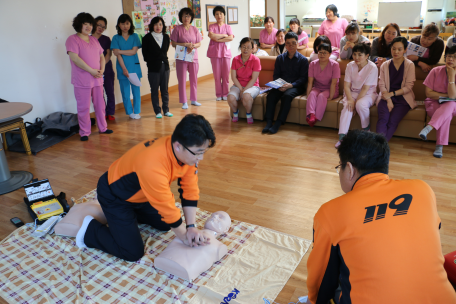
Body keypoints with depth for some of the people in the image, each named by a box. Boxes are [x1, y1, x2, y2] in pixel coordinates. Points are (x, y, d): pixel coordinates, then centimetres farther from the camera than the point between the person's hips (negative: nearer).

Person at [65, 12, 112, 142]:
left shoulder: (94, 40, 15)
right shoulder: (72, 39, -7)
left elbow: (102, 56, 17)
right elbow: (75, 58, -18)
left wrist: (102, 70, -2)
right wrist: (92, 71, -19)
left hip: (97, 79, 6)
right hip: (82, 81, -6)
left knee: (100, 105, 12)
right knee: (84, 107, -1)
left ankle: (103, 127, 25)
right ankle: (84, 132, 9)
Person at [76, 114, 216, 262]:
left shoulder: (188, 152, -20)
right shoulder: (152, 165, -42)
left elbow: (190, 189, -11)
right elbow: (167, 208, -29)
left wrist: (191, 226, -16)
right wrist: (183, 235, -14)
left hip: (140, 194, 8)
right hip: (113, 195, -7)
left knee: (165, 225, 14)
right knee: (133, 253, -8)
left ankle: (132, 213, 30)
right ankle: (90, 229, 10)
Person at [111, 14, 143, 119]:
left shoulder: (135, 36, 7)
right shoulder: (116, 38, 5)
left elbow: (134, 51, -4)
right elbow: (118, 55, -4)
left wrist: (120, 51, -7)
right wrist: (124, 69, -13)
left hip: (135, 67, 0)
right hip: (122, 69, 0)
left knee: (136, 90, 1)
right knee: (125, 92, 2)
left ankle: (137, 112, 12)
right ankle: (130, 112, 15)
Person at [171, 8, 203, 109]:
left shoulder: (195, 29, 8)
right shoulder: (177, 29, 0)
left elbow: (199, 44, 7)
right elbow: (173, 43, -5)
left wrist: (193, 46, -15)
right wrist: (185, 44, -16)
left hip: (193, 57, 3)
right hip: (181, 58, -3)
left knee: (194, 79, 9)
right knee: (182, 80, 0)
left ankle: (193, 99, 22)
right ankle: (184, 102, 8)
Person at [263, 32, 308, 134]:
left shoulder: (303, 59, 5)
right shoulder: (280, 58, 16)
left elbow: (303, 78, -3)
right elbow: (276, 75, 12)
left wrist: (291, 85, -19)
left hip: (296, 87, -3)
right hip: (281, 86, 3)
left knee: (287, 95, -35)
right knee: (271, 95, -27)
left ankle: (278, 124, -34)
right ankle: (268, 123, -28)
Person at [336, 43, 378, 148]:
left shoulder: (372, 68, -13)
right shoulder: (350, 66, -1)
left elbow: (365, 89, -17)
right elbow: (346, 85, -5)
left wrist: (355, 102, -22)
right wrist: (350, 100, -20)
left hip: (368, 94, -3)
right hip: (352, 92, 3)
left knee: (361, 104, -35)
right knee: (347, 106, -29)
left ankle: (366, 128, -5)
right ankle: (342, 136, -33)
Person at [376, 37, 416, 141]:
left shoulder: (409, 65, 5)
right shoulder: (385, 65, 12)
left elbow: (408, 87, -1)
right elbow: (382, 84, 3)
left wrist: (392, 94, -12)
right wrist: (388, 100, -12)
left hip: (402, 98, -1)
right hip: (386, 97, 1)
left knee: (393, 121, -26)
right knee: (383, 119, -27)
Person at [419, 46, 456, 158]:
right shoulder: (436, 71, -4)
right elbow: (428, 93, -7)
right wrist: (446, 95, -12)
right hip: (434, 104, 0)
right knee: (446, 115, -34)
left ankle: (428, 128, -45)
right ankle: (440, 146, -35)